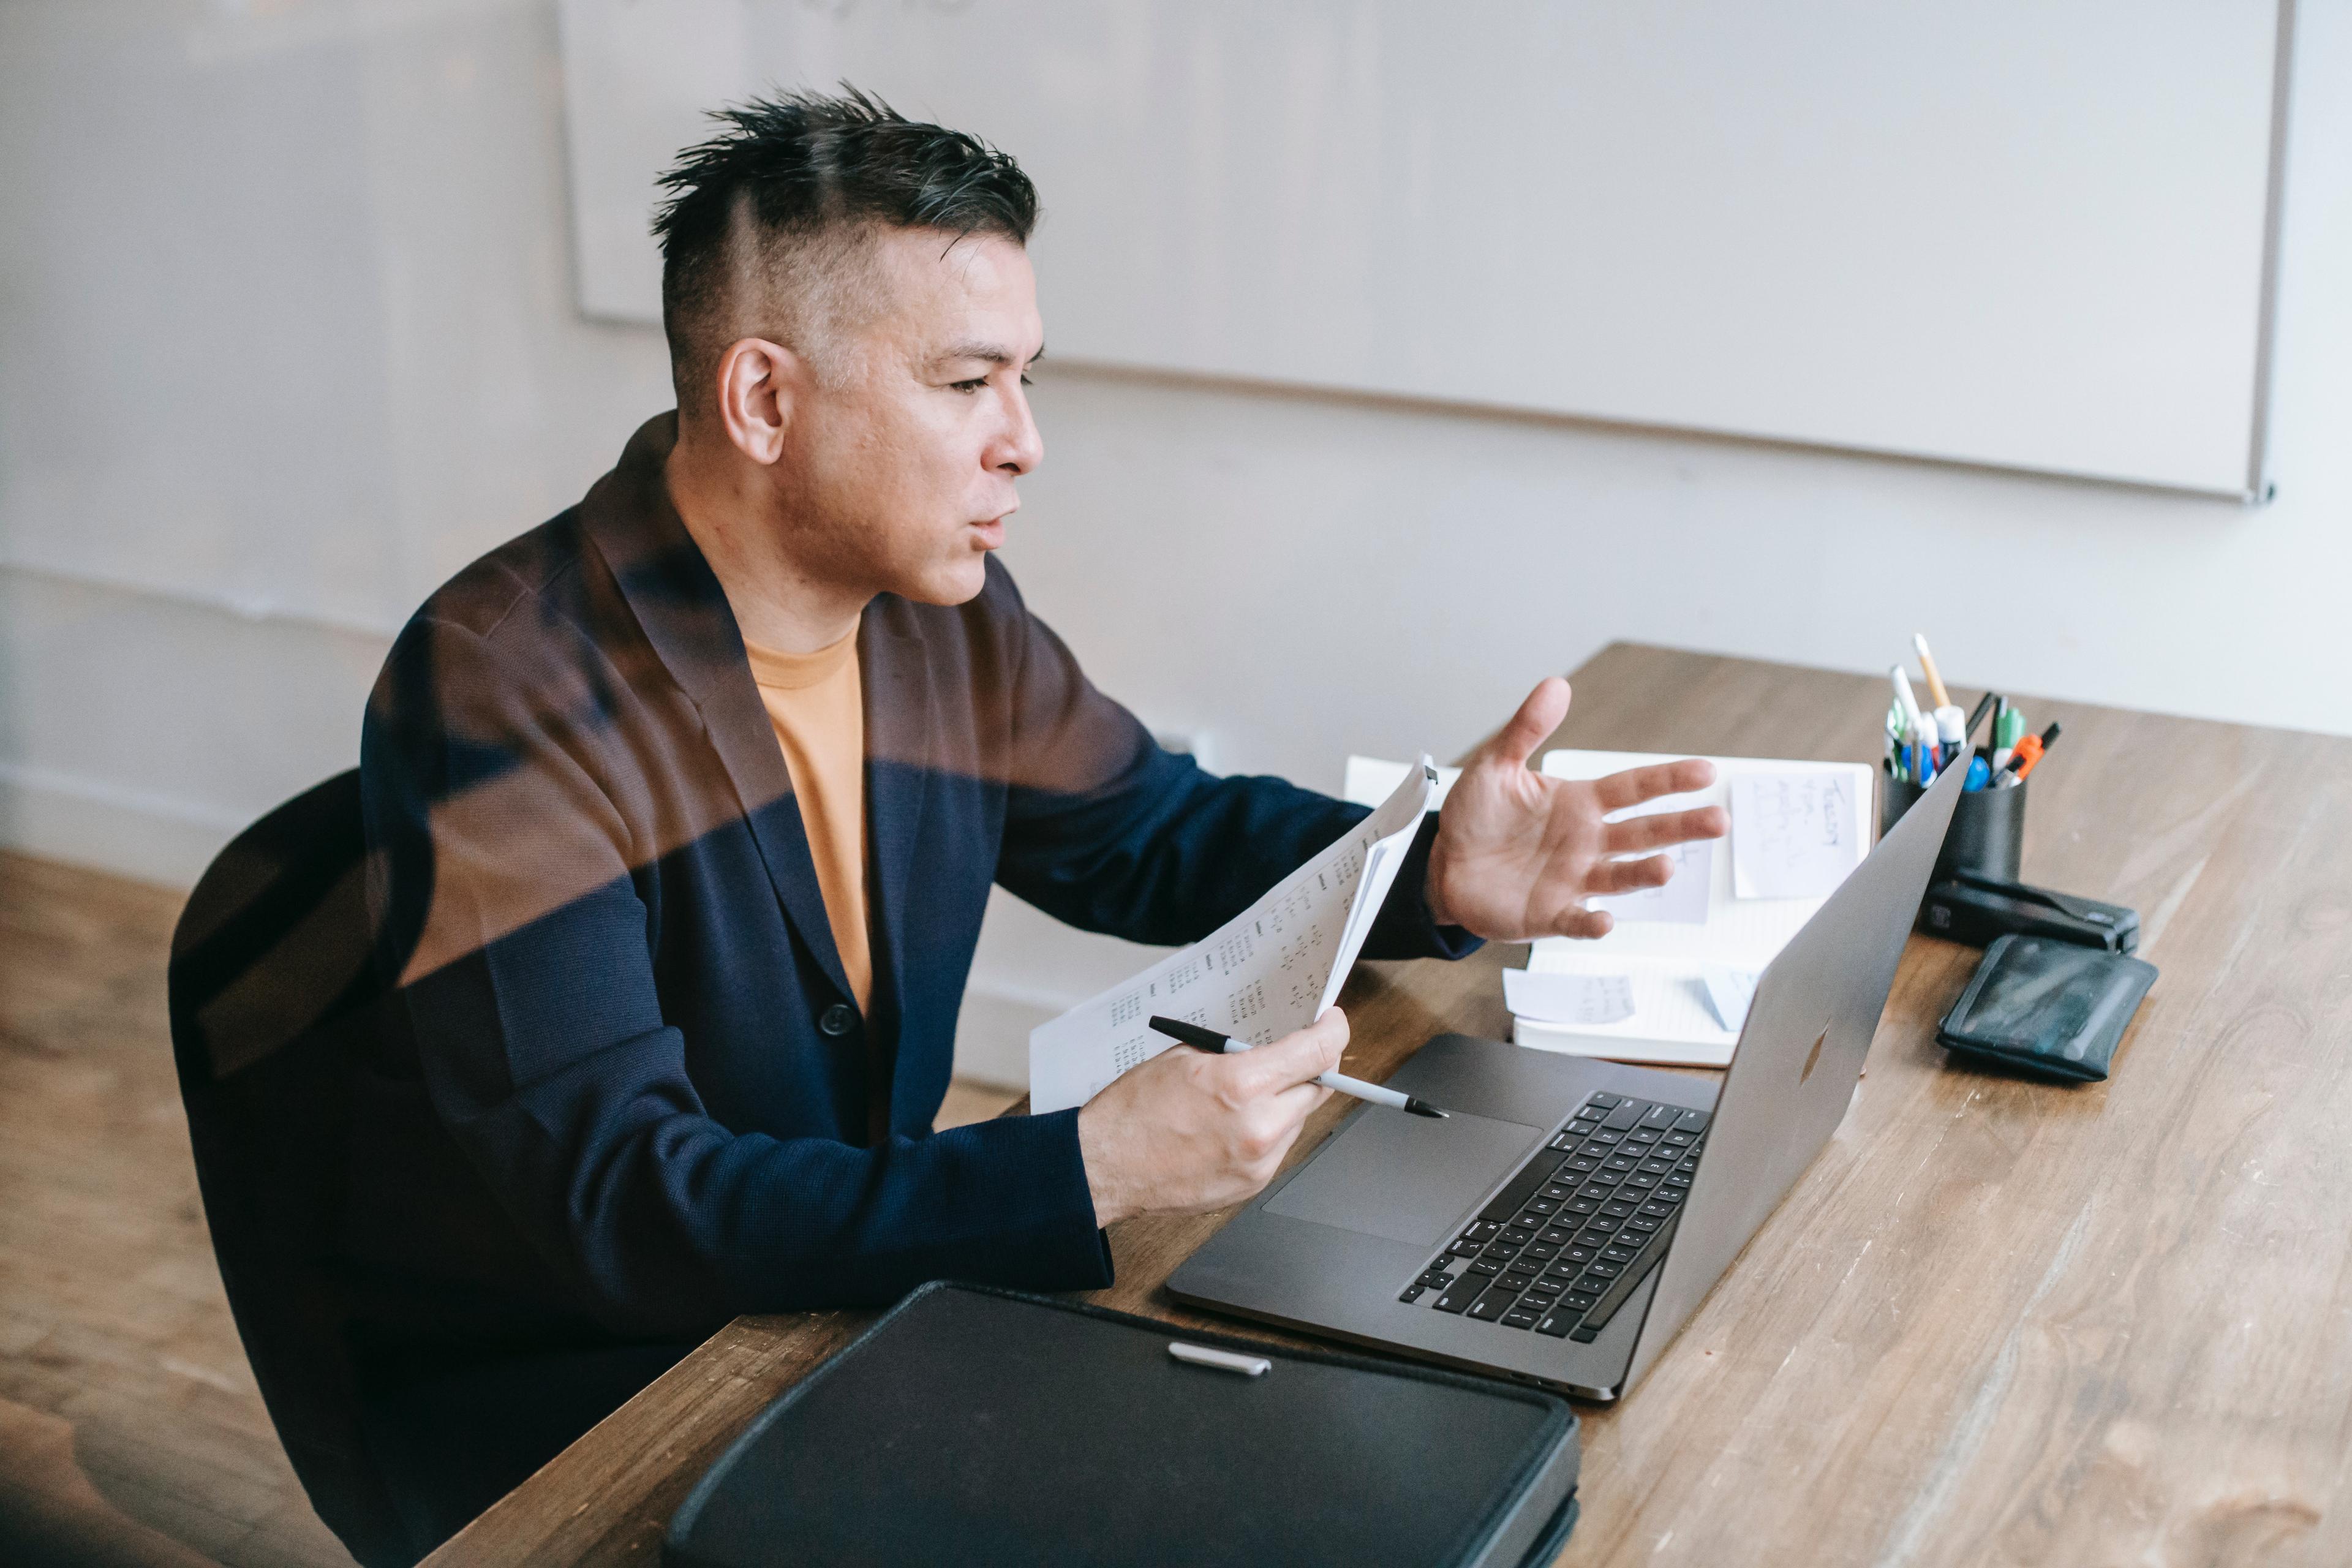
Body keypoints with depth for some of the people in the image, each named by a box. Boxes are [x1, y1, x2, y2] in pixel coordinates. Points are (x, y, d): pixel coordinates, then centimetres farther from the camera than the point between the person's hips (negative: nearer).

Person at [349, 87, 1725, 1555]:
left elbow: (1156, 833, 14)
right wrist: (1088, 1172, -38)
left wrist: (1432, 876, -6)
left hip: (849, 1264, 7)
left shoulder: (942, 611, -2)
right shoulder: (503, 689, -24)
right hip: (547, 1379, -6)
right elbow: (616, 1202, -30)